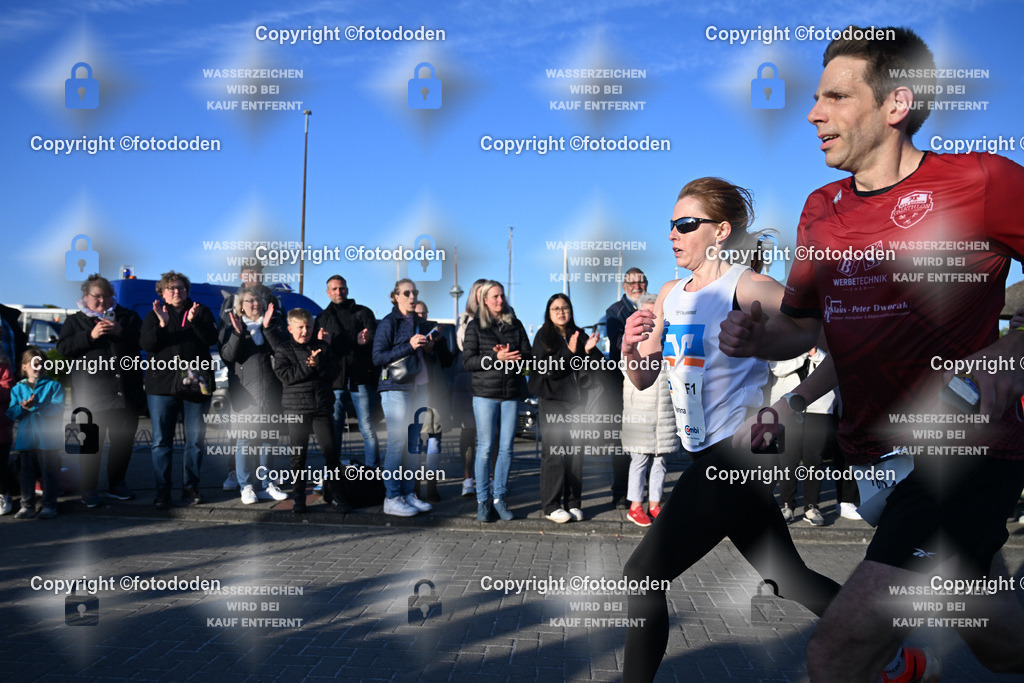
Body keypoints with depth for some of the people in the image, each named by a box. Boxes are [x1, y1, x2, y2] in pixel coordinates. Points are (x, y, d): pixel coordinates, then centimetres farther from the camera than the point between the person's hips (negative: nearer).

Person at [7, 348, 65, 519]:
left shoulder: (54, 386, 2)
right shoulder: (18, 388, 12)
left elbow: (57, 409, -12)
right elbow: (11, 413, 4)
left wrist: (35, 407, -22)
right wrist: (23, 407, -17)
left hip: (48, 439, -3)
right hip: (25, 439, 3)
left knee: (49, 472, 0)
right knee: (27, 472, 8)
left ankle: (49, 505, 9)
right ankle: (27, 505, 17)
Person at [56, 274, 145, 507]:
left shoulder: (128, 316, 15)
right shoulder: (75, 321, 13)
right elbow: (63, 348, 0)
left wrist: (119, 331, -12)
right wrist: (90, 335, -12)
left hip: (126, 390, 2)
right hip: (92, 394, -2)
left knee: (124, 440, 7)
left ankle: (116, 484, 21)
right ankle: (89, 489, 8)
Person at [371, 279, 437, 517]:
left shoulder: (420, 323, 16)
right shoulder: (389, 323, -5)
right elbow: (378, 357, -13)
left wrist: (429, 348, 4)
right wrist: (409, 346, -19)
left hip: (418, 387, 7)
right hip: (396, 388, -7)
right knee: (397, 442, -7)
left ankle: (409, 493, 15)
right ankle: (392, 499, -3)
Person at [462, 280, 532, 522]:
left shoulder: (515, 325, 12)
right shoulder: (475, 326, 4)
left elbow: (528, 356, 7)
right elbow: (468, 361, -5)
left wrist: (509, 355, -13)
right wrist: (496, 358, -17)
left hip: (511, 395, 3)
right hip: (485, 394, -3)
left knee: (506, 448, 3)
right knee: (485, 448, -2)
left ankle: (499, 498, 13)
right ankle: (482, 501, 6)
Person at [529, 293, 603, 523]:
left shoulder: (579, 335, 12)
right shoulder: (543, 336, 1)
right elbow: (546, 370, -12)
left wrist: (589, 350, -11)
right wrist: (569, 351, -18)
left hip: (577, 399, 4)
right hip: (553, 400, -4)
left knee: (576, 451, 4)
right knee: (553, 452, -8)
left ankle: (573, 503, 11)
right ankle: (551, 506, -3)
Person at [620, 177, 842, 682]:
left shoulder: (746, 288, -13)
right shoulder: (669, 295, 10)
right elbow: (643, 378, 14)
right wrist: (630, 346, -6)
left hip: (737, 452, -8)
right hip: (709, 455, 9)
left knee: (644, 574, -8)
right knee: (786, 576, 17)